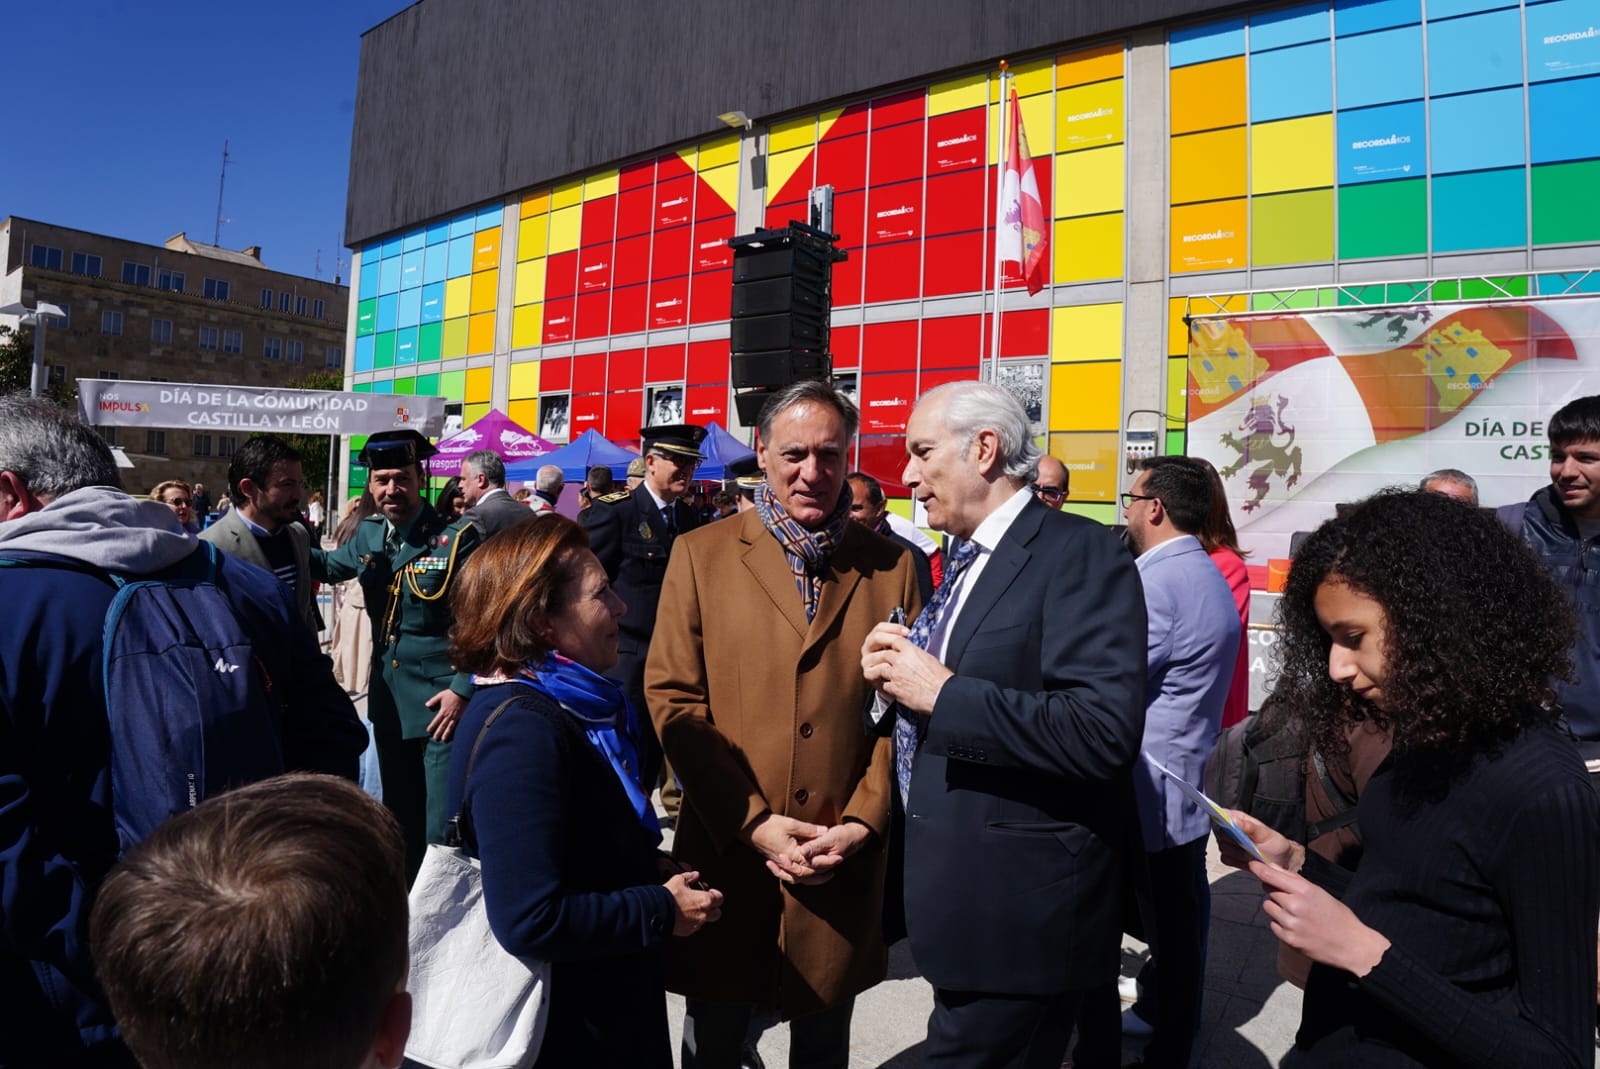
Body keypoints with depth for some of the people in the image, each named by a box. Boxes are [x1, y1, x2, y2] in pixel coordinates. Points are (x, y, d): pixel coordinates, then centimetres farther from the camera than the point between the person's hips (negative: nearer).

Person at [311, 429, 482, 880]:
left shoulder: (457, 538, -12)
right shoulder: (368, 535, 7)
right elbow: (328, 565, 29)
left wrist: (463, 689, -18)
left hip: (443, 703, -7)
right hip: (388, 700, 7)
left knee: (443, 830, -5)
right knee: (401, 822, 20)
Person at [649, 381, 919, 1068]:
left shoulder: (891, 566, 2)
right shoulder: (702, 554, -1)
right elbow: (671, 697, -5)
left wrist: (862, 823, -9)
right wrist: (751, 821, -11)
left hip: (844, 865, 1)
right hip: (727, 851, 0)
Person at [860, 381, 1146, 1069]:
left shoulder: (1080, 553, -16)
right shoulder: (966, 563, 12)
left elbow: (1105, 731, -28)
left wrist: (942, 691, -23)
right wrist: (897, 679, -3)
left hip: (1022, 910, -9)